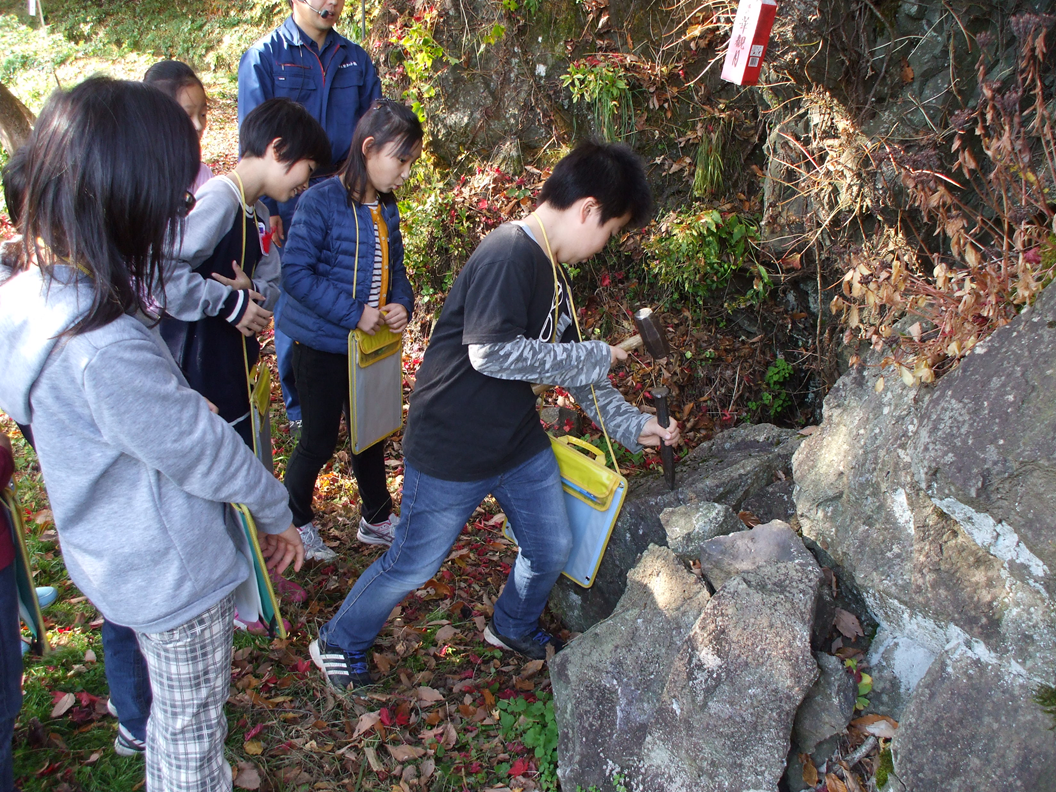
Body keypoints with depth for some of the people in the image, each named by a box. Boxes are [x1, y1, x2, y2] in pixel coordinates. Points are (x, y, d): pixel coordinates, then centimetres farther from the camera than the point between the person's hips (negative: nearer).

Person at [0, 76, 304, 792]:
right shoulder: (108, 351, -37)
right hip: (175, 575, -9)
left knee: (171, 726, 32)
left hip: (121, 563, 9)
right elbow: (202, 452, -23)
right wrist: (276, 509, -6)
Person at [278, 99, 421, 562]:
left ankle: (377, 519, 38)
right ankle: (294, 522, 30)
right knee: (319, 441, 7)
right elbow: (295, 272, -22)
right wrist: (353, 312, -25)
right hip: (322, 345, -7)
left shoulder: (387, 209, 3)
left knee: (371, 434, 19)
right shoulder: (321, 202, -18)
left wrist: (402, 304, -7)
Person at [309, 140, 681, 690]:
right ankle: (339, 643, 33)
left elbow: (571, 371, 14)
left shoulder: (553, 274, 8)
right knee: (414, 564, 7)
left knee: (552, 547, 18)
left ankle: (514, 628, 47)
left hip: (521, 442, 9)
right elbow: (493, 353, -31)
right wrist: (595, 356, -21)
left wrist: (632, 425, 9)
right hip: (452, 451, -9)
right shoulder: (508, 255, -23)